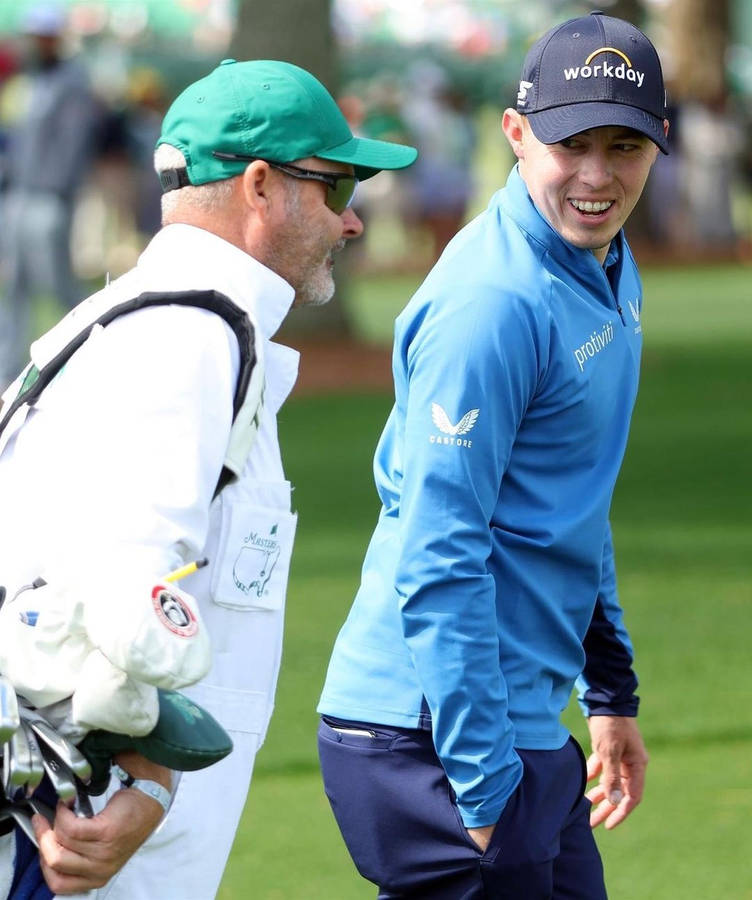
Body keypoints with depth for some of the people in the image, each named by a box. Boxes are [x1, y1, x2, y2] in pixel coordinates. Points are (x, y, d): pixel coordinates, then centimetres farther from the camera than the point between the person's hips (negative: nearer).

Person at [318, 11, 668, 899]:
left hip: (522, 720, 9)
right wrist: (484, 791, -22)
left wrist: (611, 692, 23)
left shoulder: (610, 271, 12)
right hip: (434, 742, -9)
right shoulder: (492, 306, -19)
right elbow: (438, 562, -22)